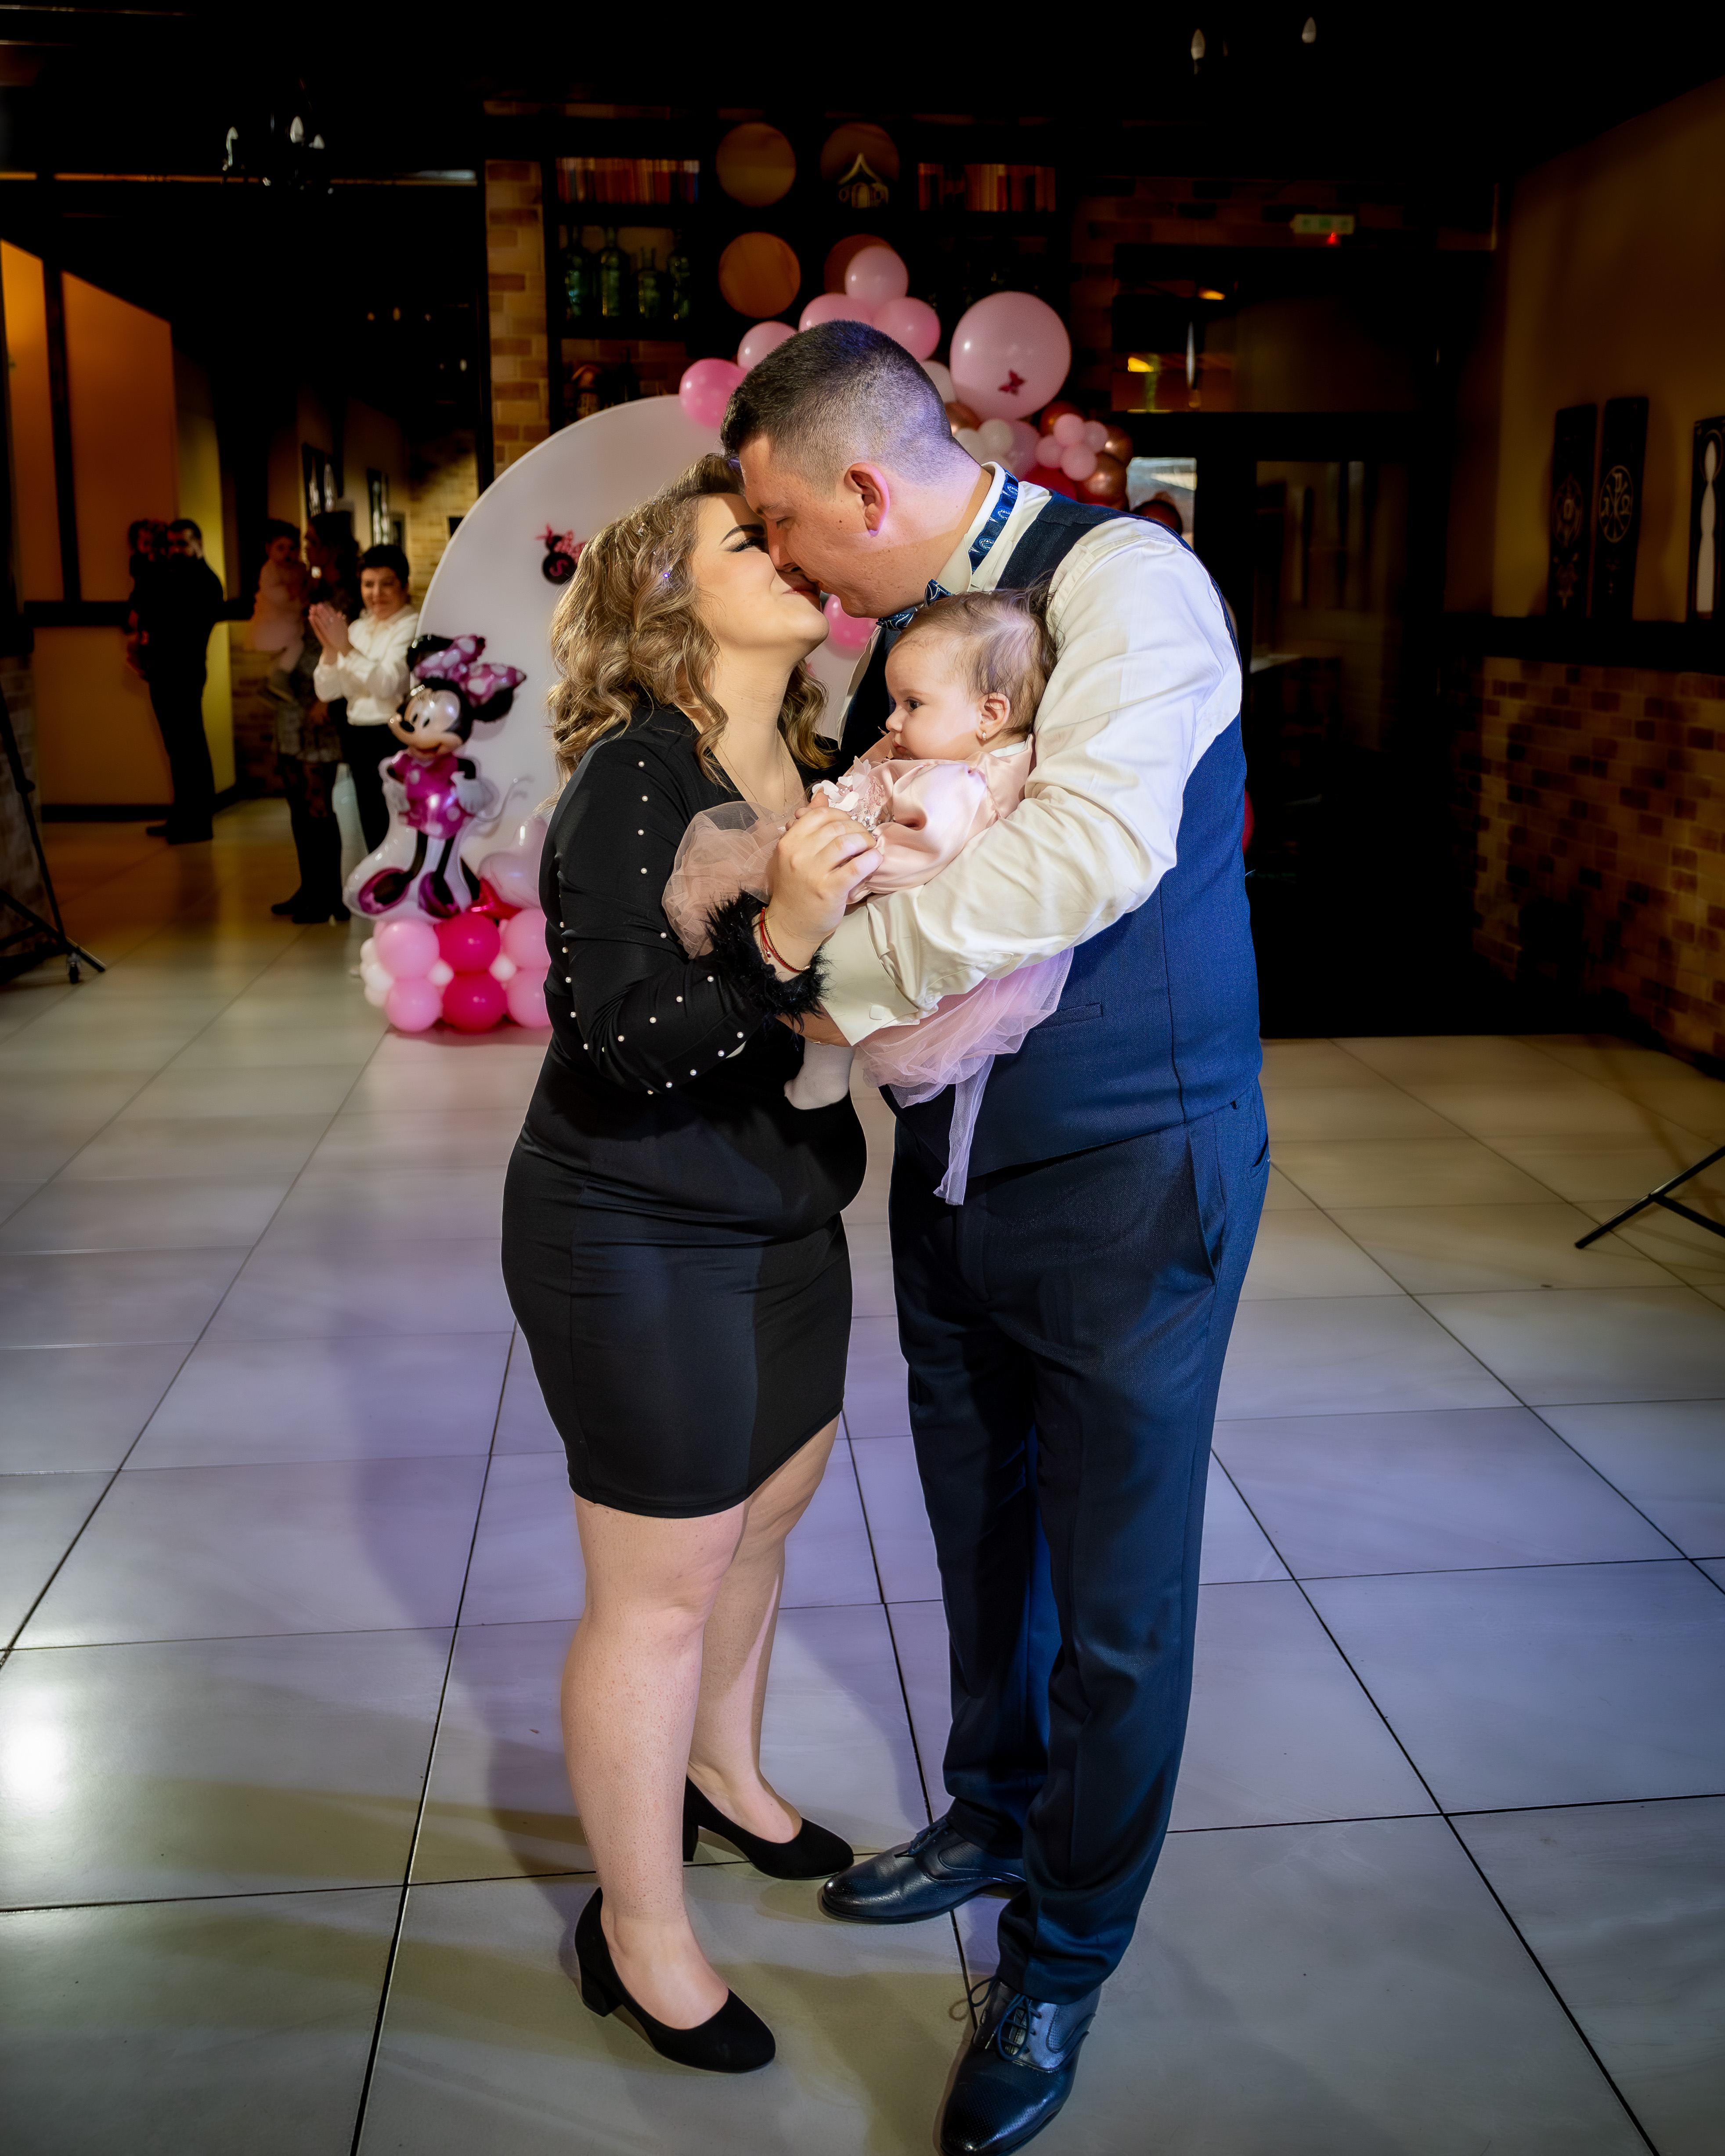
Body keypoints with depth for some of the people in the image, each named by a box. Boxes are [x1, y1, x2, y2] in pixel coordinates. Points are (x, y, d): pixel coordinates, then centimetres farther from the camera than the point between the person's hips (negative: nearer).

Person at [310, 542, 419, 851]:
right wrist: (329, 649, -8)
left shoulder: (412, 626, -7)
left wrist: (346, 648, -23)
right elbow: (328, 692, 8)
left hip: (395, 742, -7)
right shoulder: (358, 628, 15)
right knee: (373, 835, 12)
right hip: (358, 742, 7)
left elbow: (389, 684, -21)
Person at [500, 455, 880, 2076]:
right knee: (660, 1586, 4)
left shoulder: (804, 773, 2)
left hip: (780, 1216, 8)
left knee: (762, 1517, 23)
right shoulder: (633, 780, -21)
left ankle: (722, 1770, 49)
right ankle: (639, 1932, 25)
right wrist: (779, 942, -41)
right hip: (636, 1245, -8)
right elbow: (622, 1044, -27)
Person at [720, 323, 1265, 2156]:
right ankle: (995, 1819, 49)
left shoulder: (1125, 579, -18)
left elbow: (1094, 850, -35)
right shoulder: (900, 628, 6)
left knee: (1116, 1604, 9)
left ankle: (1062, 1966, 30)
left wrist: (837, 951, -25)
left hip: (1129, 1182, -7)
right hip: (954, 1166, 7)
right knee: (983, 1538, 24)